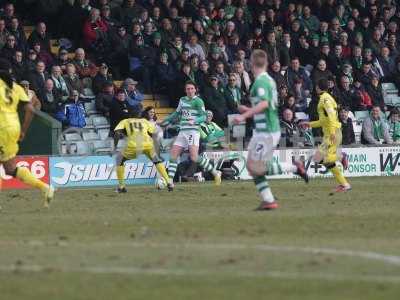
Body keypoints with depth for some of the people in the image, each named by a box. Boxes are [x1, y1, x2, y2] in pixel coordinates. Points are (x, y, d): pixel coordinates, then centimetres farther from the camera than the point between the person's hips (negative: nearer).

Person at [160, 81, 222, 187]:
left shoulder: (198, 101, -4)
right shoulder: (182, 100, 16)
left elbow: (203, 117, -10)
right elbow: (176, 114, 31)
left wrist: (194, 121, -29)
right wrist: (164, 122, 34)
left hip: (193, 131, -7)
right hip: (182, 131, 7)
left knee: (194, 157, -18)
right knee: (173, 155, -2)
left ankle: (215, 173, -5)